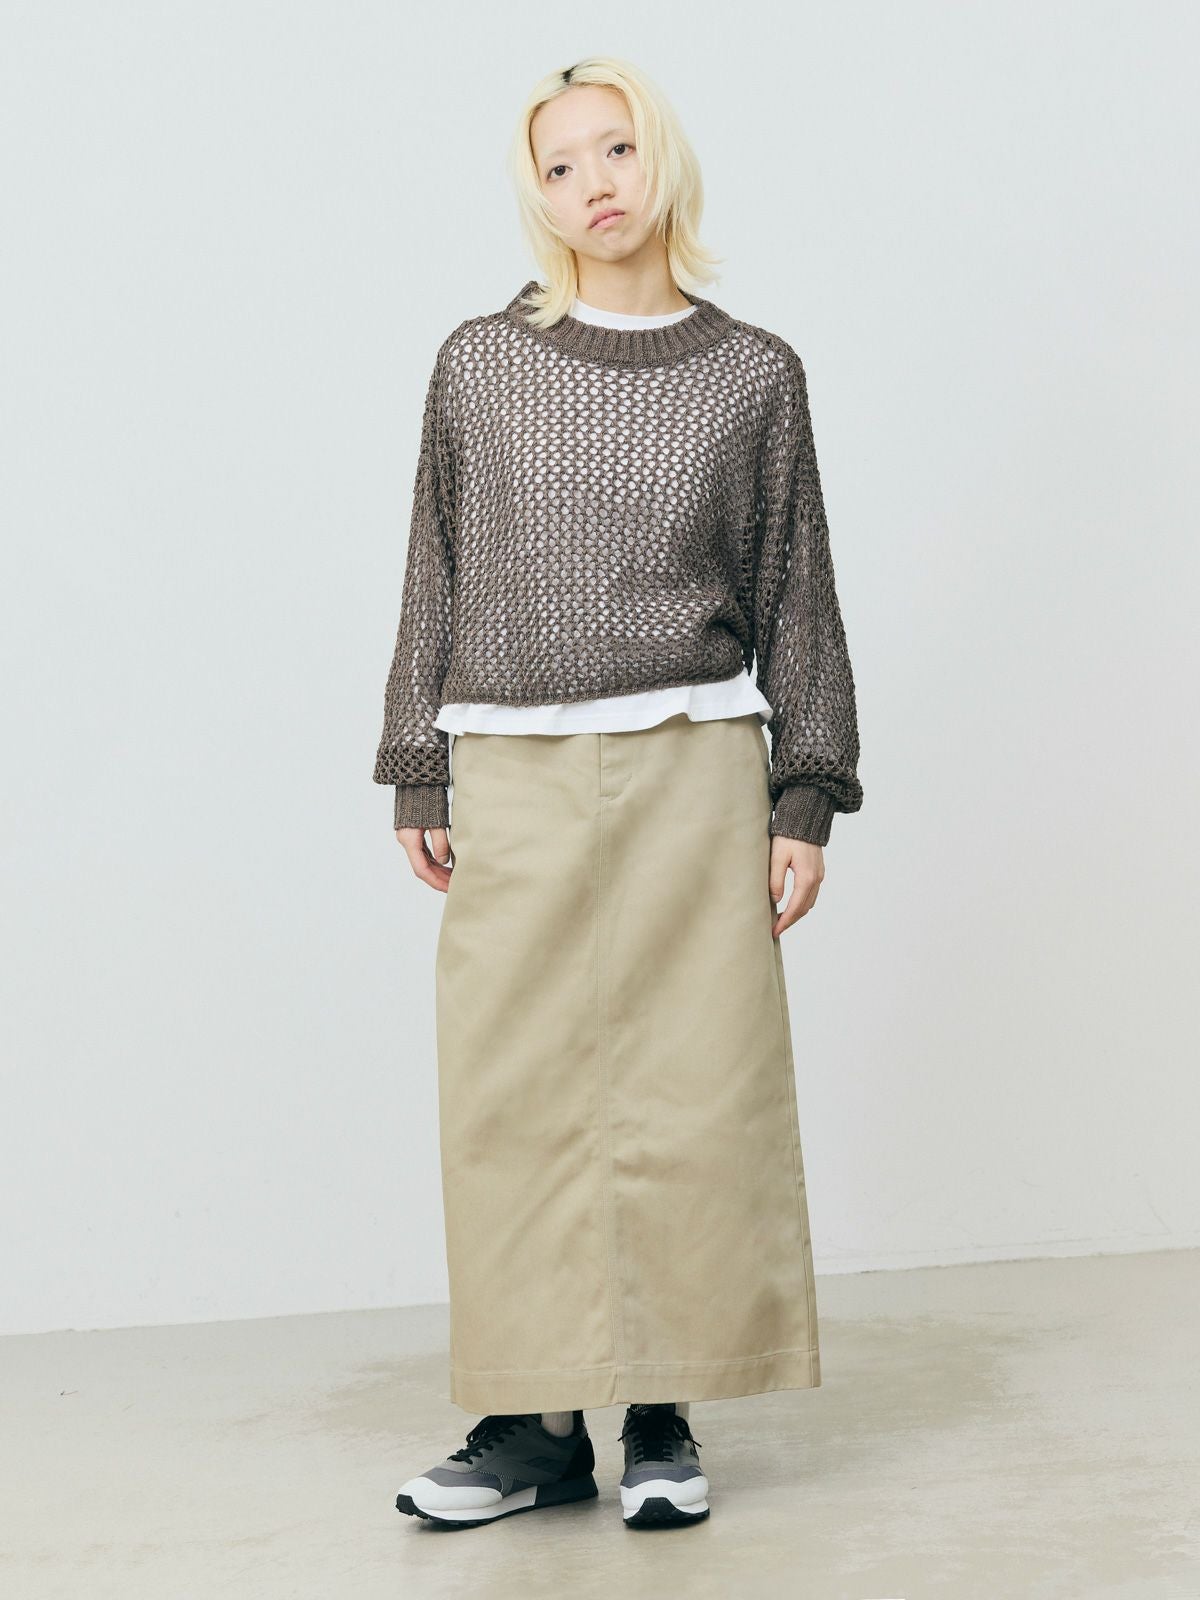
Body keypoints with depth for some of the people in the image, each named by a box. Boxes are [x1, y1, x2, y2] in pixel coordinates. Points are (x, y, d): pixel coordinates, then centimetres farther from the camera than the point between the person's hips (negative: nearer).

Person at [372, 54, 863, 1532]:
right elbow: (435, 581, 10)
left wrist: (804, 798, 3)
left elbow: (796, 597, 8)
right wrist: (417, 782, 7)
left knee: (691, 1094, 0)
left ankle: (664, 1417, 12)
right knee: (515, 1098, 0)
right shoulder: (479, 367, 7)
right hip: (515, 783, 1)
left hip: (692, 773, 0)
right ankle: (536, 1425, 9)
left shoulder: (753, 374, 6)